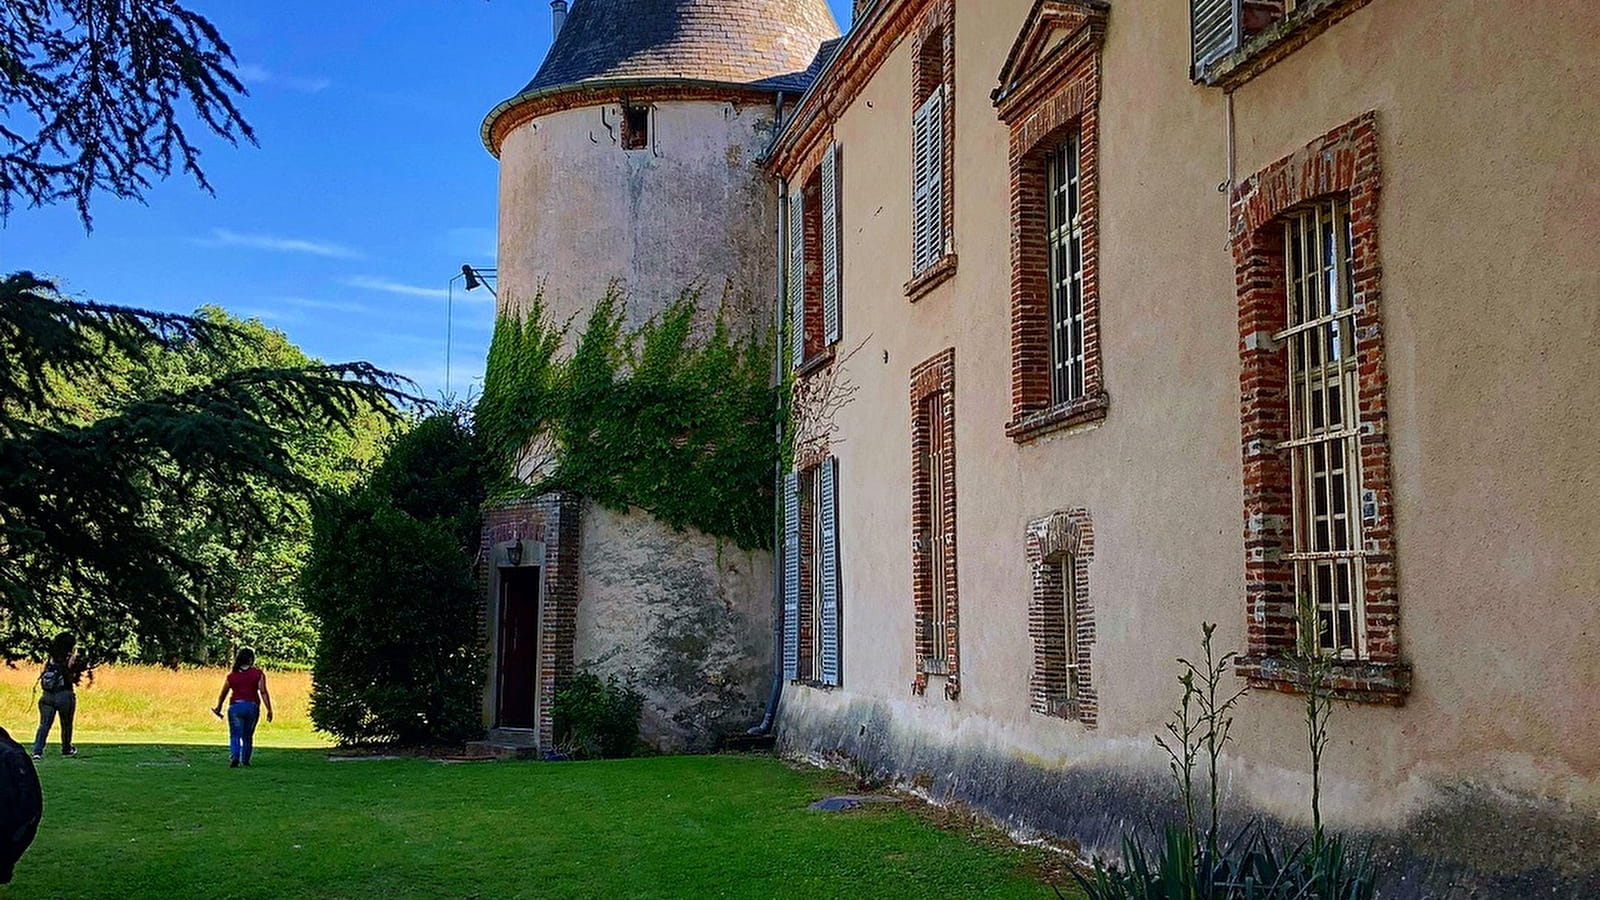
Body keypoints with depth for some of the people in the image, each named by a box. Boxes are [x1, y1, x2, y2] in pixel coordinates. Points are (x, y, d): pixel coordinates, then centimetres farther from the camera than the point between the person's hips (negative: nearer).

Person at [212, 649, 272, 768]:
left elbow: (223, 694, 14)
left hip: (236, 707, 0)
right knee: (248, 736, 15)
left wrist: (219, 707, 31)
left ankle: (234, 757, -22)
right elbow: (263, 693, -8)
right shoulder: (258, 674, -1)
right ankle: (245, 760, 20)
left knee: (235, 735, 0)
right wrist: (269, 710, -6)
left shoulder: (231, 676, 5)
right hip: (252, 707, 0)